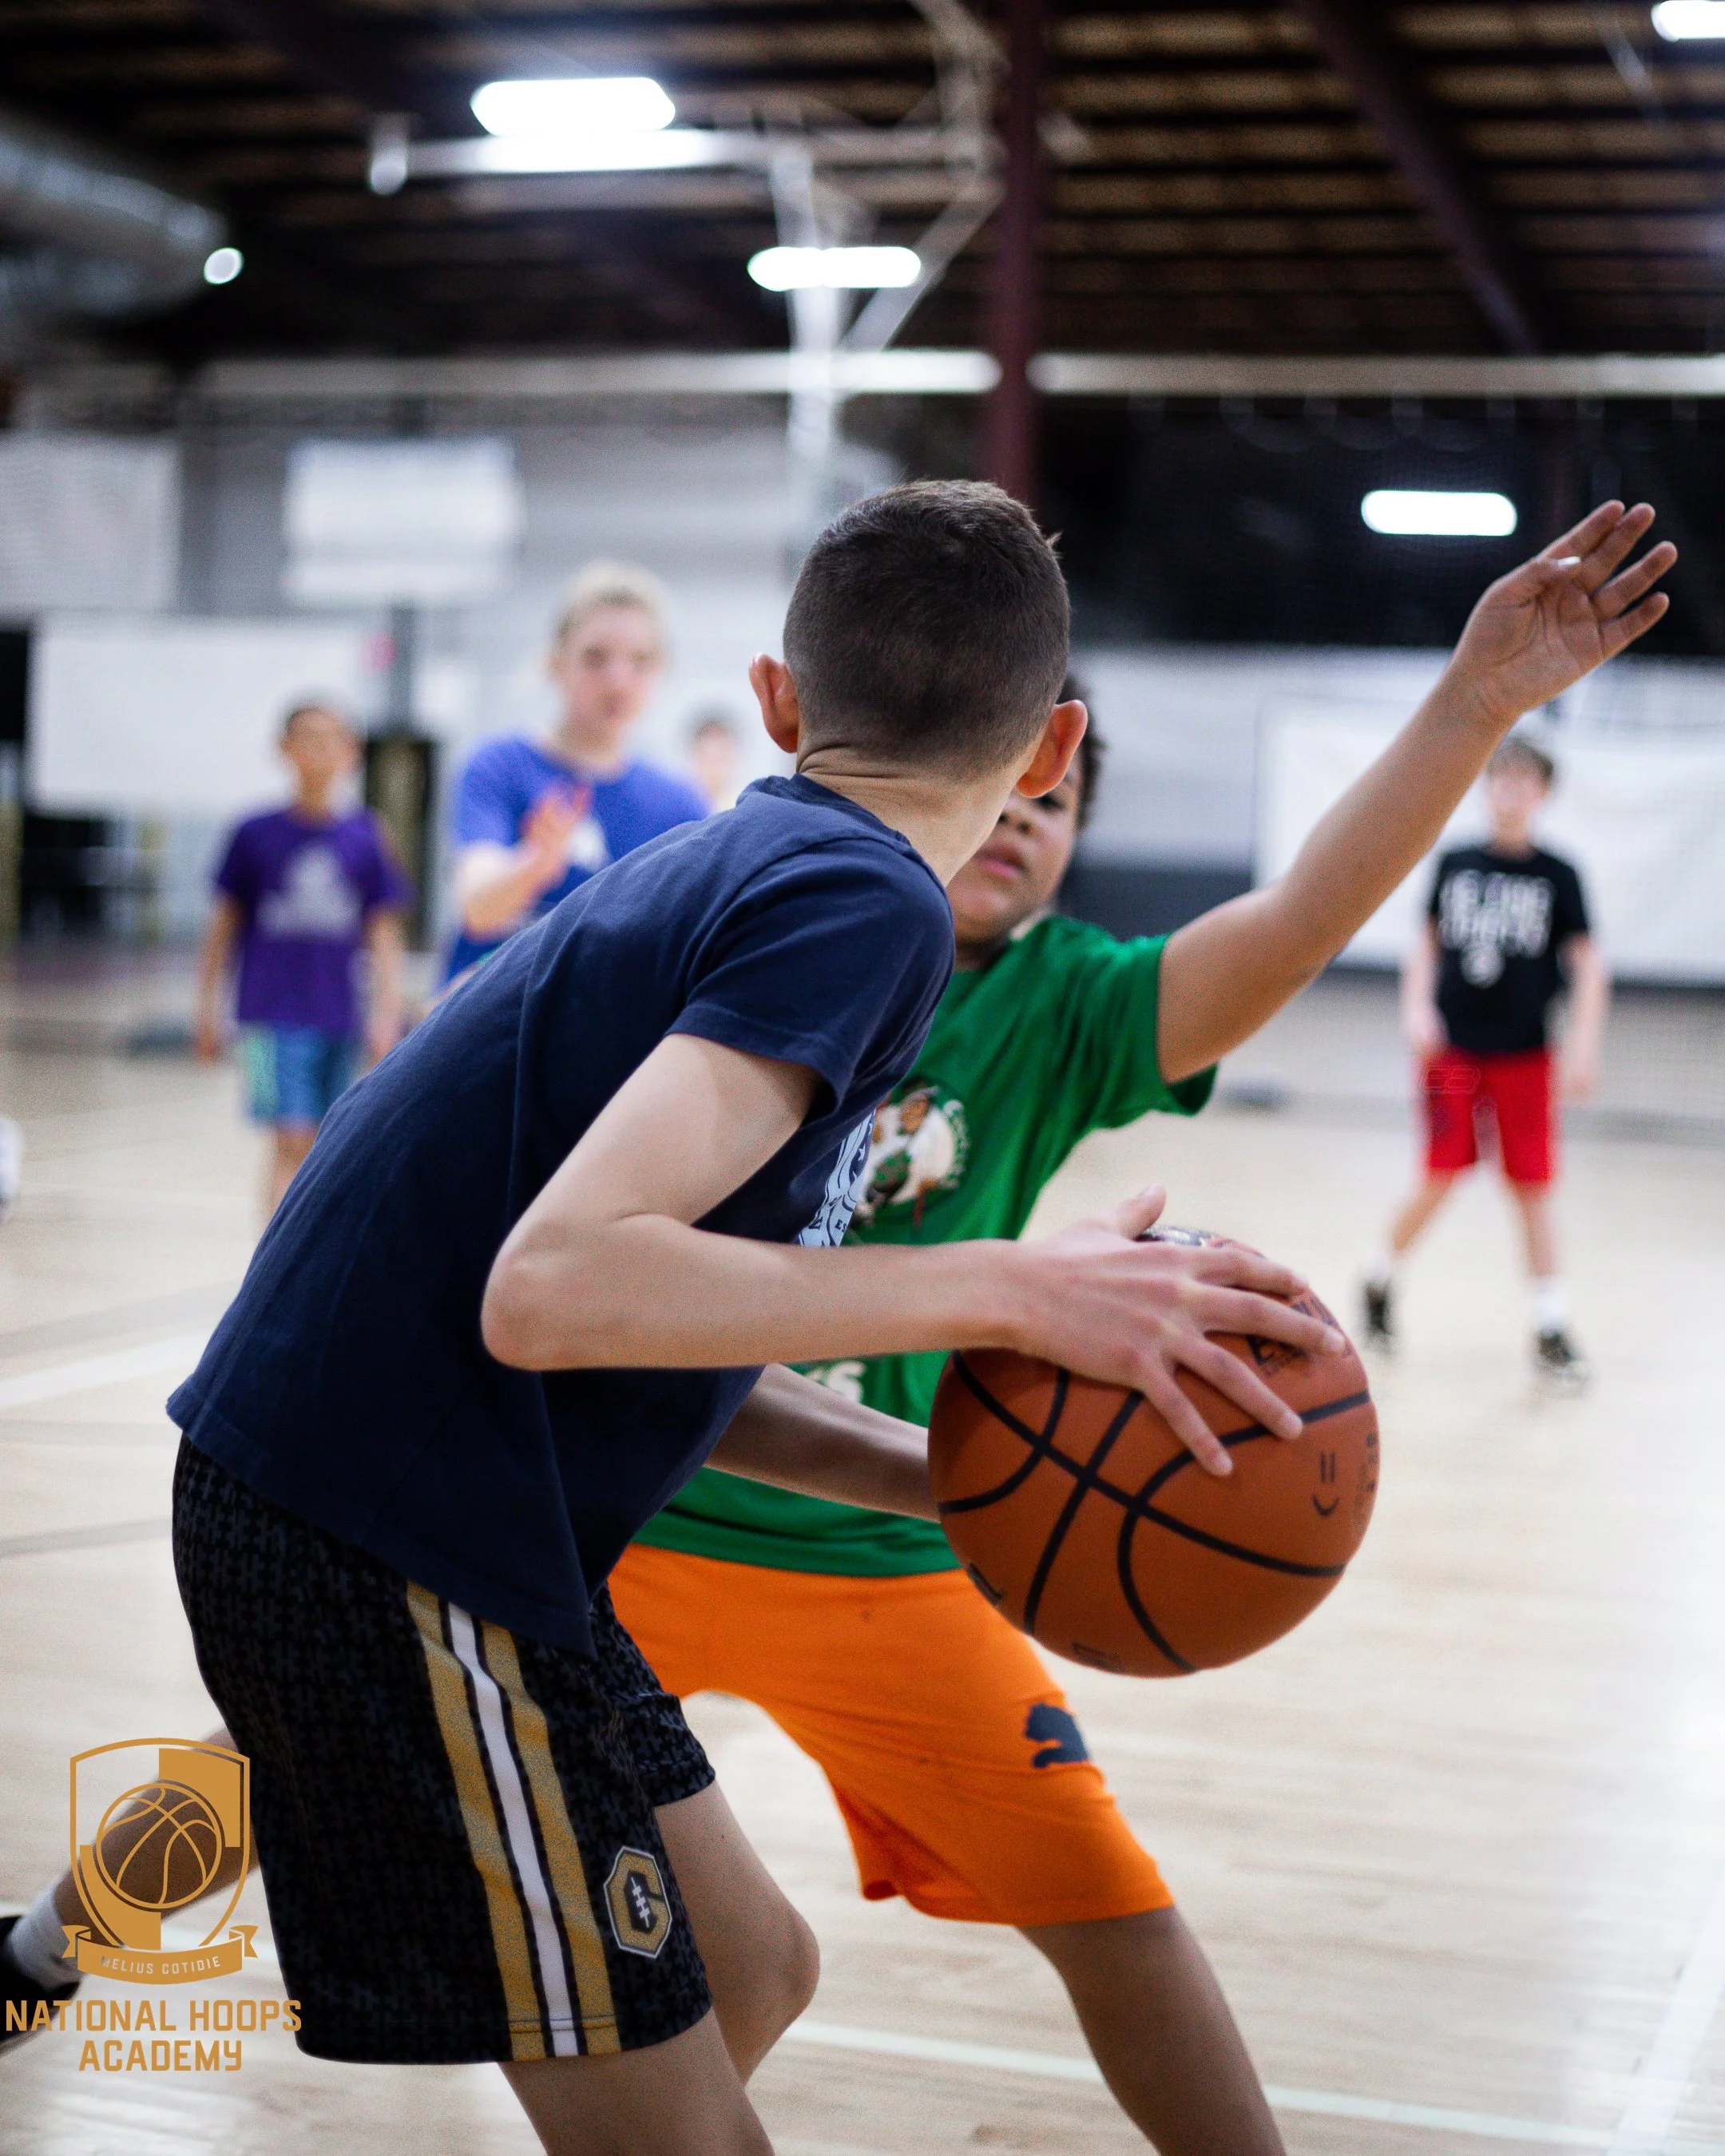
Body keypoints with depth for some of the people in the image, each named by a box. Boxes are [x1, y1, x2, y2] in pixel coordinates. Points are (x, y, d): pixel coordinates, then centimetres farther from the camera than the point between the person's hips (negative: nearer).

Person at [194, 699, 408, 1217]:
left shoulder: (365, 838, 5)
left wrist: (385, 1013, -2)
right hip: (275, 1015, -3)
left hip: (340, 1018, 3)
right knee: (292, 1144, -12)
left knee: (321, 1150, 9)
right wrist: (207, 1009, 5)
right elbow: (224, 923, 6)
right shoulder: (256, 834, 0)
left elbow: (384, 935, 6)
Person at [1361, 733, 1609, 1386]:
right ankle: (1381, 1276, 21)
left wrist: (1583, 1044, -10)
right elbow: (1427, 945, 9)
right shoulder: (1456, 864, 2)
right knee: (1440, 1180, -4)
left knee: (1533, 1189, 2)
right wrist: (1417, 1011, -5)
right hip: (1453, 1047, 0)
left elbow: (1588, 964, -2)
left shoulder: (1557, 875, -2)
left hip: (1524, 1056, 0)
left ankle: (1552, 1330, 10)